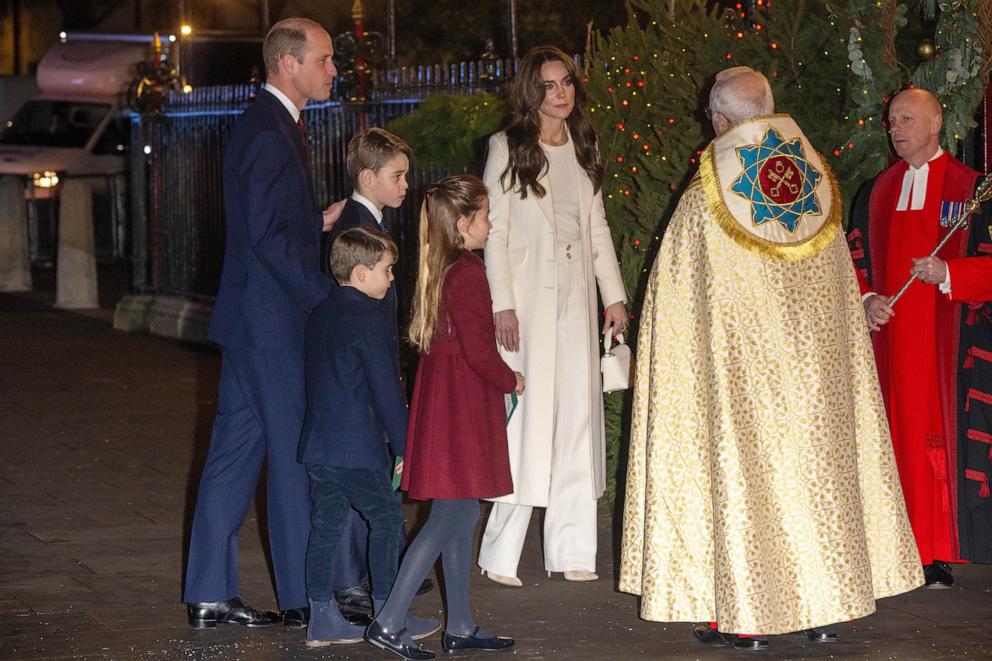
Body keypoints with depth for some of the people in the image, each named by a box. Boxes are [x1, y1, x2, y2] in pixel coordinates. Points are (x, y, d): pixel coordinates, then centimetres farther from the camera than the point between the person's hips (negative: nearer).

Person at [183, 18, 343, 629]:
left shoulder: (273, 126, 16)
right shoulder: (269, 134, -16)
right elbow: (268, 235, -22)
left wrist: (319, 221, 13)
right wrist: (326, 297, -19)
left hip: (255, 319, 10)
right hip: (271, 319, -10)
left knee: (237, 449, 11)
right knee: (294, 451, -2)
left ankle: (209, 595, 15)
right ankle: (302, 598, 6)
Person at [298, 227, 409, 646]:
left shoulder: (320, 315, 13)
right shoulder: (371, 320, -14)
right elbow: (386, 390, -16)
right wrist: (403, 447, -10)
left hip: (317, 444, 8)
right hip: (359, 447, -8)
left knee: (326, 525, 10)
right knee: (387, 521, 3)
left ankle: (322, 617, 12)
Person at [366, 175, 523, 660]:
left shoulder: (439, 269, 11)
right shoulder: (468, 273, -17)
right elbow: (479, 351, -19)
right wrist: (511, 380, -3)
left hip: (442, 402, 10)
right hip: (463, 407, -10)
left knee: (463, 515, 13)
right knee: (450, 517, -6)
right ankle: (388, 622, -7)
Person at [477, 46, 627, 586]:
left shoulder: (585, 146, 14)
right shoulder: (508, 148, -2)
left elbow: (597, 227, 17)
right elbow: (494, 231, -6)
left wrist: (614, 294, 10)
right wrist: (502, 304, -13)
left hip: (576, 298, 5)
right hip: (528, 298, -5)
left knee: (577, 418, 5)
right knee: (526, 419, -8)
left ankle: (570, 551, 10)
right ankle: (501, 555, -4)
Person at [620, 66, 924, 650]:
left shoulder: (704, 199, -11)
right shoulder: (819, 183, 2)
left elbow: (676, 301, -6)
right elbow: (844, 291, 10)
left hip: (736, 362, -4)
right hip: (815, 362, 4)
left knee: (741, 470, 2)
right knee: (814, 467, 10)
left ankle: (746, 616, 4)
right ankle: (824, 604, 14)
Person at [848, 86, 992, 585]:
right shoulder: (876, 193, 15)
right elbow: (856, 259, 16)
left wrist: (948, 273, -19)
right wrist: (867, 299, -3)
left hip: (946, 341, -4)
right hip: (887, 335, 4)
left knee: (943, 434, -6)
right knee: (896, 438, 0)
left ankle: (937, 557, -4)